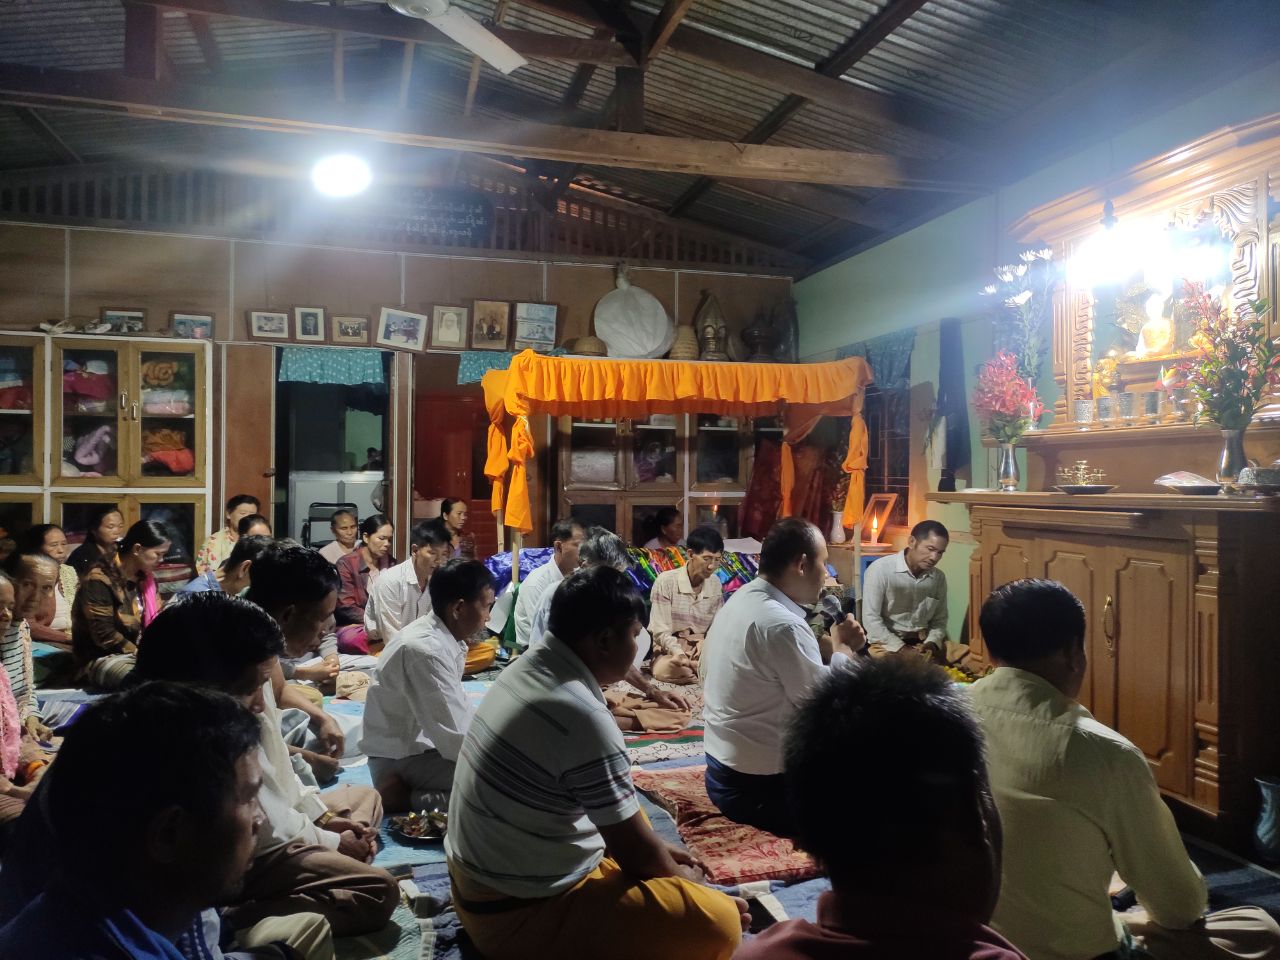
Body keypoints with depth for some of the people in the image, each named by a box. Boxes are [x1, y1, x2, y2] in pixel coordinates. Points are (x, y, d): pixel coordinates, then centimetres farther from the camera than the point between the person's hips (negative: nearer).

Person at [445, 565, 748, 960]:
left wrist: (657, 849, 12)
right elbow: (635, 853, -16)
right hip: (518, 914, -9)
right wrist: (684, 877, 3)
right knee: (719, 921, -15)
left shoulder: (527, 668, -1)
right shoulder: (584, 718, -29)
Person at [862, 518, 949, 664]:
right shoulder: (880, 569, -12)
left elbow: (939, 620, 11)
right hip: (887, 642, -5)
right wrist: (901, 649, -19)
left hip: (924, 642, 5)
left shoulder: (939, 577, 5)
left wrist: (931, 643, -10)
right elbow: (870, 619, -14)